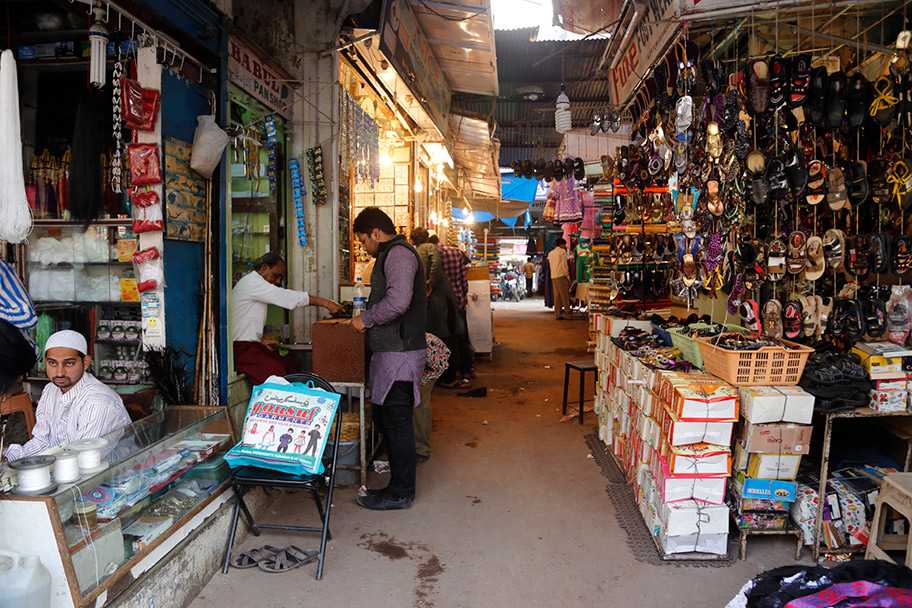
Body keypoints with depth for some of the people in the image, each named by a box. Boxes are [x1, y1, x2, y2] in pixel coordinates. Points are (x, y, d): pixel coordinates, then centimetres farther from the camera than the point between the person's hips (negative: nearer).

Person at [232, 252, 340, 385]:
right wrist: (324, 302, -17)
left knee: (289, 366, -5)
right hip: (242, 348, -10)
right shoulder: (252, 282, -13)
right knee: (277, 372, -27)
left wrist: (260, 340, 10)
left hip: (251, 343, 10)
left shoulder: (253, 283, 19)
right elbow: (287, 297, -19)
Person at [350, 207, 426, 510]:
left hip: (399, 353, -11)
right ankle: (398, 485, 26)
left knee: (397, 422, -3)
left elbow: (398, 301, -26)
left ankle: (401, 493, 8)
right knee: (386, 418, 16)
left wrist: (366, 319, -14)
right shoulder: (392, 254, 21)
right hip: (391, 351, 11)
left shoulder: (398, 253, -12)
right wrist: (369, 318, 15)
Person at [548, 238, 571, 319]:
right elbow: (564, 265, -8)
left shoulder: (550, 253, 18)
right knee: (565, 295, -3)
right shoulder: (562, 251, -3)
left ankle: (557, 314, 5)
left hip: (553, 277, 6)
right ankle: (567, 312, -4)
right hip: (561, 276, -6)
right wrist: (567, 275, -4)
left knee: (556, 296, 6)